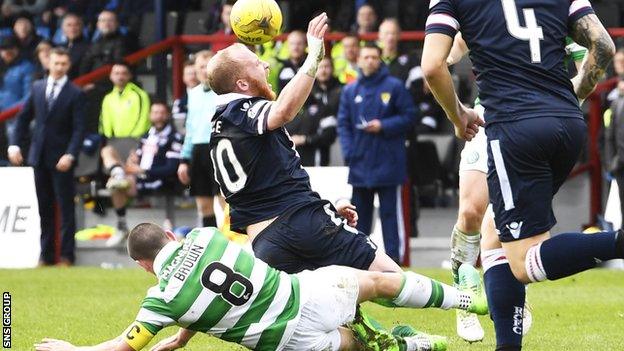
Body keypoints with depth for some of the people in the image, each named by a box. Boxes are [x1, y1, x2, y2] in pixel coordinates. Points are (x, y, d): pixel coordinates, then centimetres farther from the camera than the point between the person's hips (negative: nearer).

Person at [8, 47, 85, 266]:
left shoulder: (75, 94, -5)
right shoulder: (38, 88, 9)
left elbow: (79, 129, -9)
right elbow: (23, 117, 13)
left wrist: (70, 155, -21)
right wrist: (15, 144, 2)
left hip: (61, 158, -4)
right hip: (39, 156, 5)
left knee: (65, 207, -1)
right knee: (45, 208, 9)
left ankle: (66, 255, 2)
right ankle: (46, 254, 14)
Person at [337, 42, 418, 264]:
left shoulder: (394, 87, 0)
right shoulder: (350, 91, 9)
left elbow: (409, 116, -1)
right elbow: (343, 123, 8)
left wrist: (383, 126, -12)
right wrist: (348, 152, -4)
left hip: (387, 161, -4)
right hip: (360, 162, 4)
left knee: (390, 211, -2)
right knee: (360, 212, 9)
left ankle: (394, 254, -1)